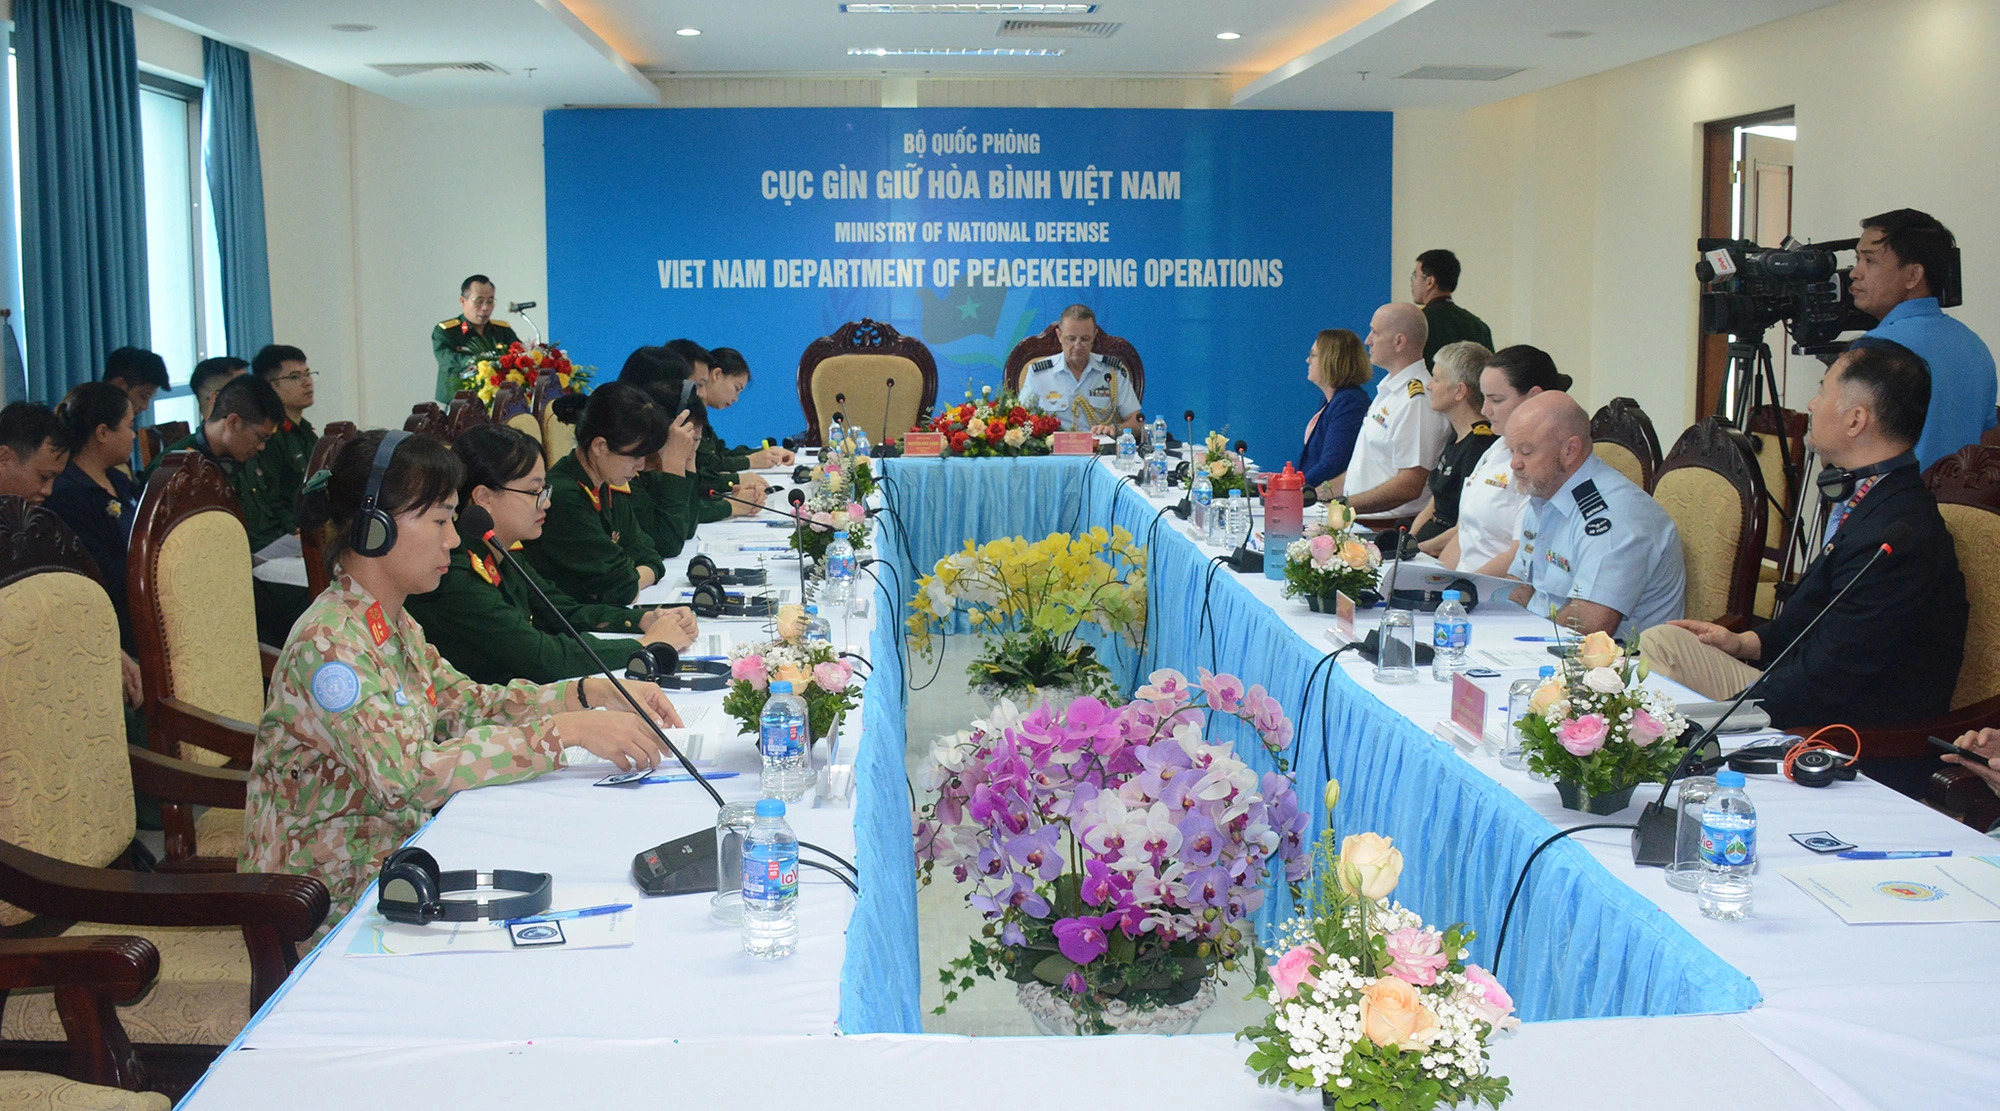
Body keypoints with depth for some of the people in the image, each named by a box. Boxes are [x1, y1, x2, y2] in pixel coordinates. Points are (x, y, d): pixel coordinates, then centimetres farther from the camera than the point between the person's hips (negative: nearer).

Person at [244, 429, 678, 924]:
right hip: (330, 901, -8)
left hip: (396, 855, 8)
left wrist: (594, 692, -4)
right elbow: (409, 774, -31)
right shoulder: (329, 644, -23)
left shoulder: (394, 624, 7)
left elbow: (467, 703, 10)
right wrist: (567, 731, -31)